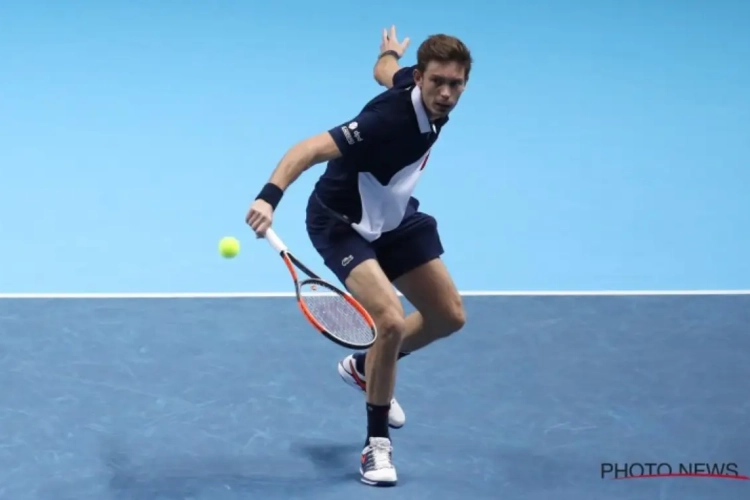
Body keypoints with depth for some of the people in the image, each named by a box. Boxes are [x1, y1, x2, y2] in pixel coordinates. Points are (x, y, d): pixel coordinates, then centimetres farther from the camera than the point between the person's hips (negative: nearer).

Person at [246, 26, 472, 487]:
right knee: (391, 322, -26)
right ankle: (377, 443, -6)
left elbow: (385, 70, 12)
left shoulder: (413, 83, -12)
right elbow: (310, 149, -45)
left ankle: (365, 367, 37)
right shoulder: (389, 118, -37)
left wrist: (390, 53, 37)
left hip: (394, 218, 9)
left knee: (449, 316, 11)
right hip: (342, 224, -8)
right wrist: (271, 196, -61)